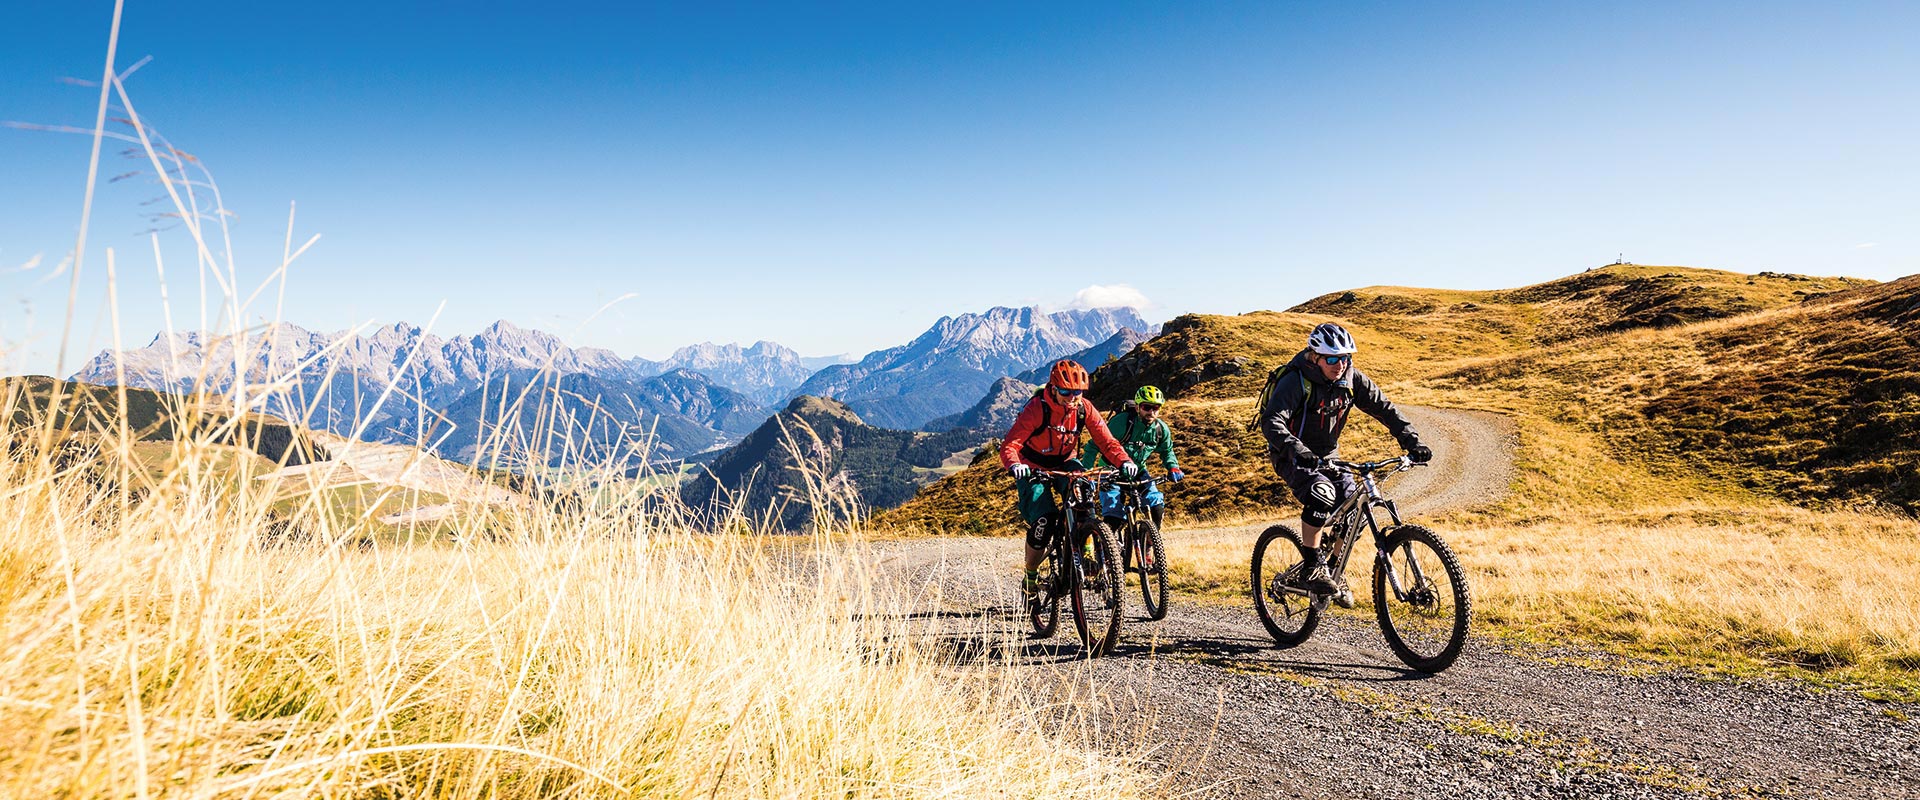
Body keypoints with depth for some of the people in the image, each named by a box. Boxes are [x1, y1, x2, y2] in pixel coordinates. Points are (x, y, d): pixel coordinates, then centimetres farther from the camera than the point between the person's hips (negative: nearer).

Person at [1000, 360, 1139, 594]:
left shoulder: (1085, 408, -12)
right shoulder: (1037, 408, -25)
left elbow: (1106, 440, -14)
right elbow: (1010, 445, -30)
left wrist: (1124, 461, -34)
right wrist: (1014, 465, -52)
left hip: (1065, 464, 4)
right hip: (1033, 468, -4)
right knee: (1044, 520, -23)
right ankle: (1031, 575, -1)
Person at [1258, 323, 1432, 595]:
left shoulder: (1352, 379, -7)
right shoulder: (1295, 381, -24)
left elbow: (1384, 408, -3)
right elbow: (1271, 421, -36)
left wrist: (1412, 441, -16)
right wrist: (1295, 448, -53)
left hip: (1328, 456, 6)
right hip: (1293, 458, -6)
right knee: (1322, 493, -32)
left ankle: (1334, 572, 14)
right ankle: (1311, 568, -20)